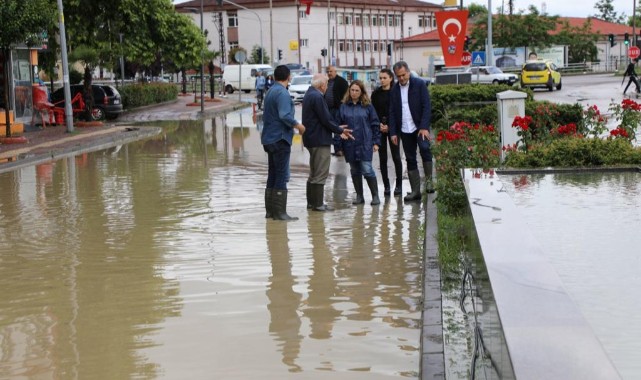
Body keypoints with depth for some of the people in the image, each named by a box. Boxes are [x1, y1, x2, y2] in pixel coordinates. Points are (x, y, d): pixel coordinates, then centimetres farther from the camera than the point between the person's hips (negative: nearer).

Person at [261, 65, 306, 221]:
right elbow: (284, 115, -24)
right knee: (282, 176, -6)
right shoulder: (282, 93, -14)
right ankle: (279, 212, -7)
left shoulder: (270, 92, 14)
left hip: (269, 139, 9)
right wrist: (298, 125, -11)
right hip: (280, 138, -9)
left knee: (272, 175, 13)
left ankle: (270, 210, 16)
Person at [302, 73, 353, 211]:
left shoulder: (309, 95, 14)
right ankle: (318, 204, -3)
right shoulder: (317, 97, -18)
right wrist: (340, 130, -7)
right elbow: (326, 119, -19)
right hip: (320, 140, -10)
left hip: (311, 140, 10)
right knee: (320, 174, -5)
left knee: (314, 173, 17)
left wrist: (337, 128, 15)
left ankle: (311, 201, 21)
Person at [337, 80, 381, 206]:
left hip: (365, 144, -3)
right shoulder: (343, 107, 5)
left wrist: (376, 142, -2)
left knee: (367, 169, -8)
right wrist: (339, 145, 2)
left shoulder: (368, 106, 1)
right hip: (349, 145, 3)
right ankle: (359, 196, 17)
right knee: (354, 170, 8)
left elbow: (375, 124, 3)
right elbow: (339, 125, 7)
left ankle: (375, 196, 2)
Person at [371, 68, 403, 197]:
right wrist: (379, 124, -9)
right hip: (379, 128, 3)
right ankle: (386, 185, 7)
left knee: (396, 156, -1)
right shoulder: (376, 94, 6)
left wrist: (389, 126, -11)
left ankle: (399, 185, 5)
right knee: (382, 158, 2)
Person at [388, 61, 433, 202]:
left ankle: (428, 180, -17)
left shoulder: (419, 84, -3)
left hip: (420, 127, -4)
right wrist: (393, 132, 1)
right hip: (405, 130, 4)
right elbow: (392, 112, 9)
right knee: (410, 160, 5)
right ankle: (415, 191, 10)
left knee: (425, 148, -28)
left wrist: (424, 127, -17)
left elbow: (426, 106, -9)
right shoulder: (394, 90, 8)